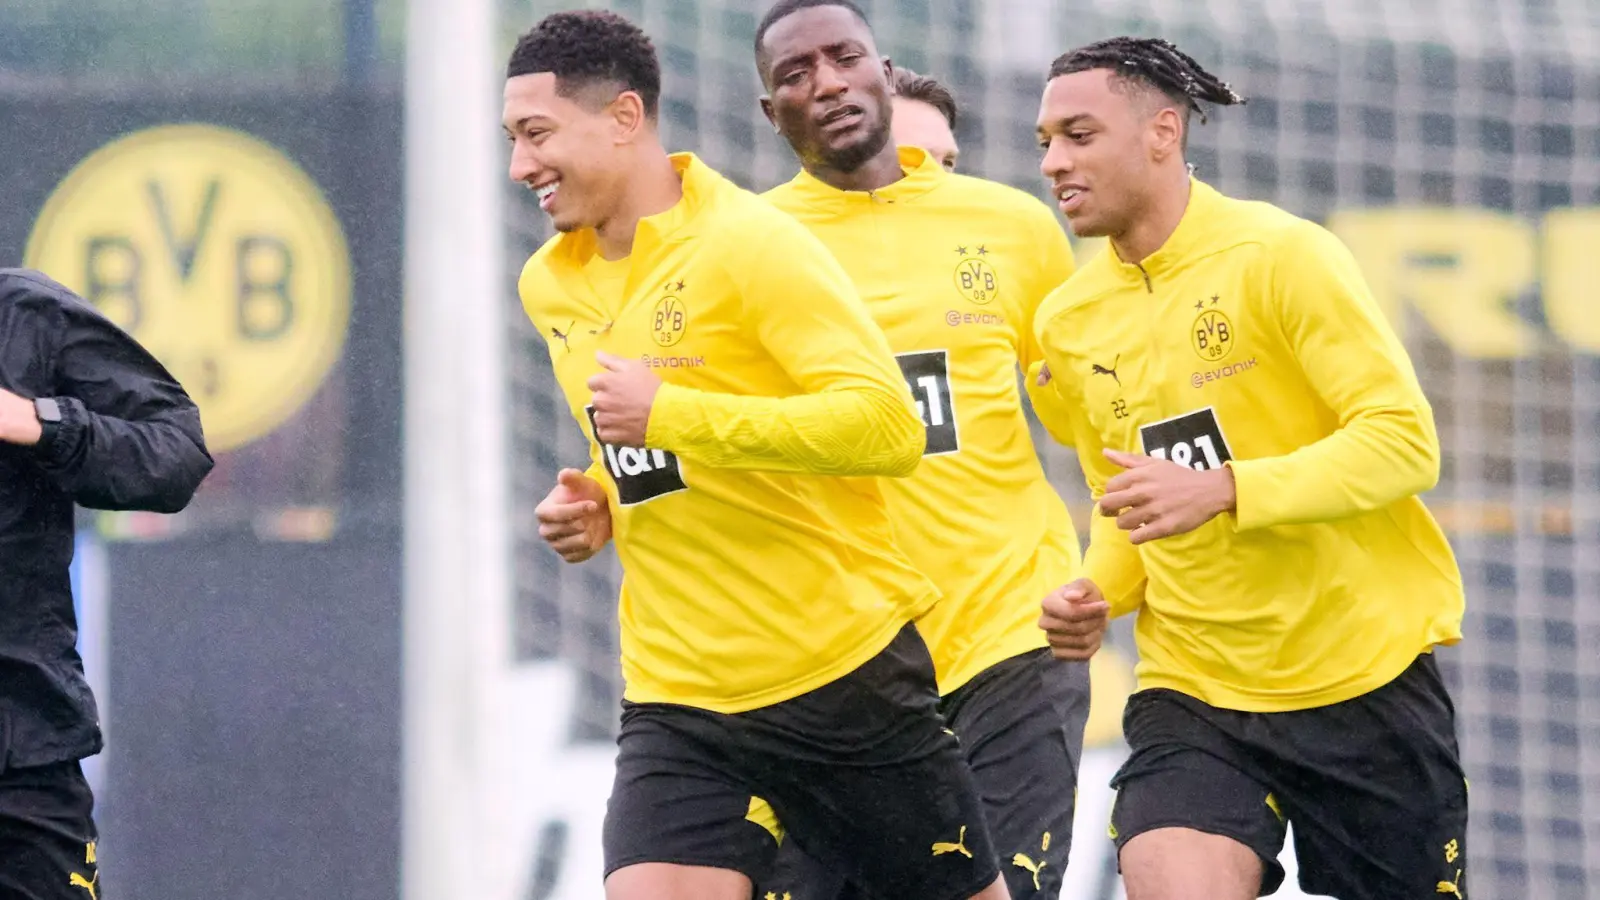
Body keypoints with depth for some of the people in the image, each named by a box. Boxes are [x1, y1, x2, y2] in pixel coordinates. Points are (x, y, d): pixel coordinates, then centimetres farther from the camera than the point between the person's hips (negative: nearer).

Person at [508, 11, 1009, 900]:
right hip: (676, 702, 5)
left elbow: (889, 426, -23)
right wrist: (598, 509, 7)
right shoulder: (550, 287, 11)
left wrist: (670, 414, -25)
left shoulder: (752, 244, -12)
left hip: (849, 678, -5)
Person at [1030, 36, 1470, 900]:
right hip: (1191, 695, 3)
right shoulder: (1068, 321, 7)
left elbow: (1405, 441, -16)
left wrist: (1223, 488, -28)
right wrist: (1098, 594, -1)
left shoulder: (1282, 255, -10)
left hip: (1367, 680, -3)